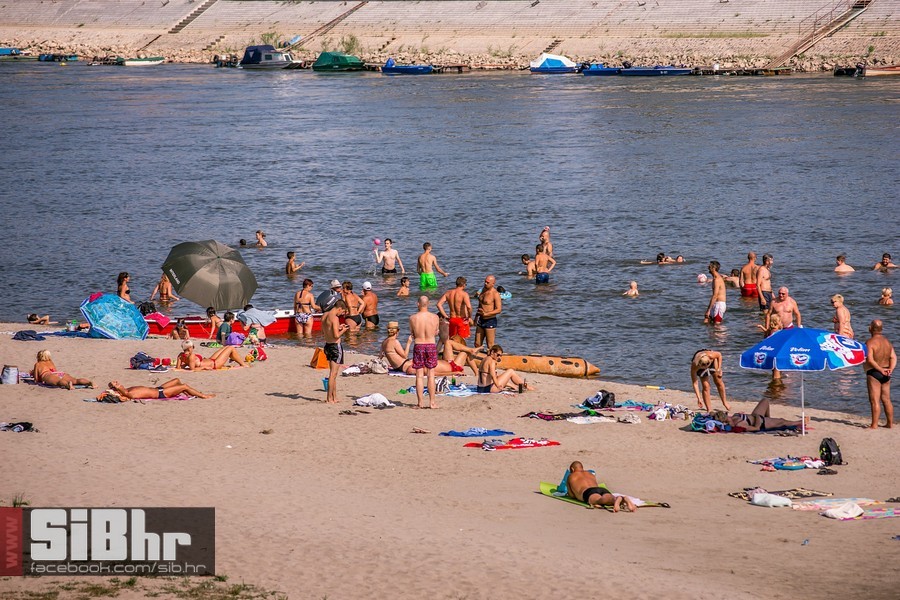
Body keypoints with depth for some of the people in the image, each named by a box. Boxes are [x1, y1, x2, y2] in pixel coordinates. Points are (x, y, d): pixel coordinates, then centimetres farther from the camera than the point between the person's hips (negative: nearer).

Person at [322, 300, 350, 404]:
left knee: (332, 373, 18)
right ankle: (329, 398, 0)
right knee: (333, 374, -2)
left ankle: (334, 397, 24)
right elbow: (336, 336, -25)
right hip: (335, 346, -9)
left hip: (327, 345, 9)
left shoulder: (324, 316, 7)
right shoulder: (335, 318, -20)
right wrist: (343, 330, -6)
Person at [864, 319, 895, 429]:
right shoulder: (887, 342, 9)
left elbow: (870, 360, -22)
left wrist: (880, 369, -17)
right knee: (886, 400, 14)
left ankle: (874, 425, -10)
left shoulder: (870, 342, -13)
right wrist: (891, 369, -11)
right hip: (885, 374, 7)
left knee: (875, 400, -8)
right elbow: (893, 357, 1)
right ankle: (890, 423, 19)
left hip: (874, 373, -7)